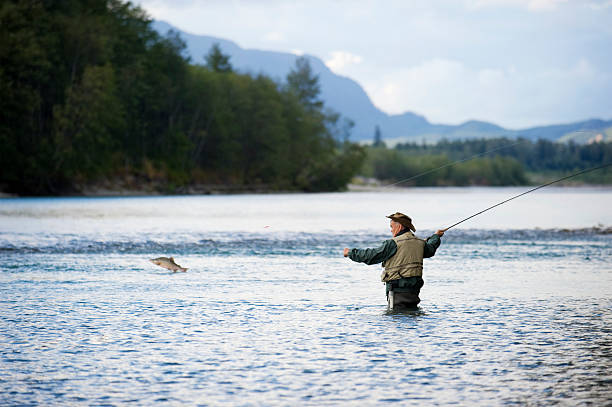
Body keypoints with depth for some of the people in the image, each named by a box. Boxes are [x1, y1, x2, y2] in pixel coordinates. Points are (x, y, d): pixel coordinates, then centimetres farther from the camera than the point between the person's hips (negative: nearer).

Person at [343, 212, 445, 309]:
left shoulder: (394, 244, -13)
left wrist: (350, 253, 3)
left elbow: (371, 256, -11)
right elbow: (430, 249, 35)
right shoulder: (419, 243, 10)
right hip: (414, 290, 7)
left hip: (398, 291, -7)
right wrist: (436, 236, 57)